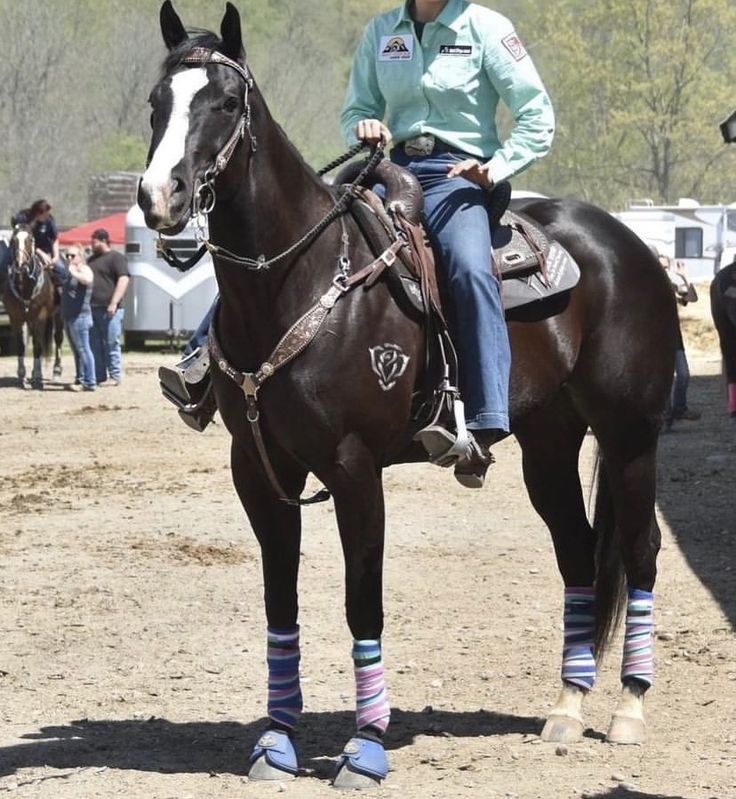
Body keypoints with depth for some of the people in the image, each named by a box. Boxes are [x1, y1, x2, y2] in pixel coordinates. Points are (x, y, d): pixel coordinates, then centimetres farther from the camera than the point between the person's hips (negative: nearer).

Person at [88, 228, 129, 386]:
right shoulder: (92, 259, 21)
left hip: (109, 310, -8)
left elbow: (124, 280, -14)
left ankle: (115, 376, 0)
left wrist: (114, 303, -21)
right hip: (92, 309, 8)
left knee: (111, 344, -5)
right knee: (95, 345, 8)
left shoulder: (116, 258, -4)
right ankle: (99, 376, 13)